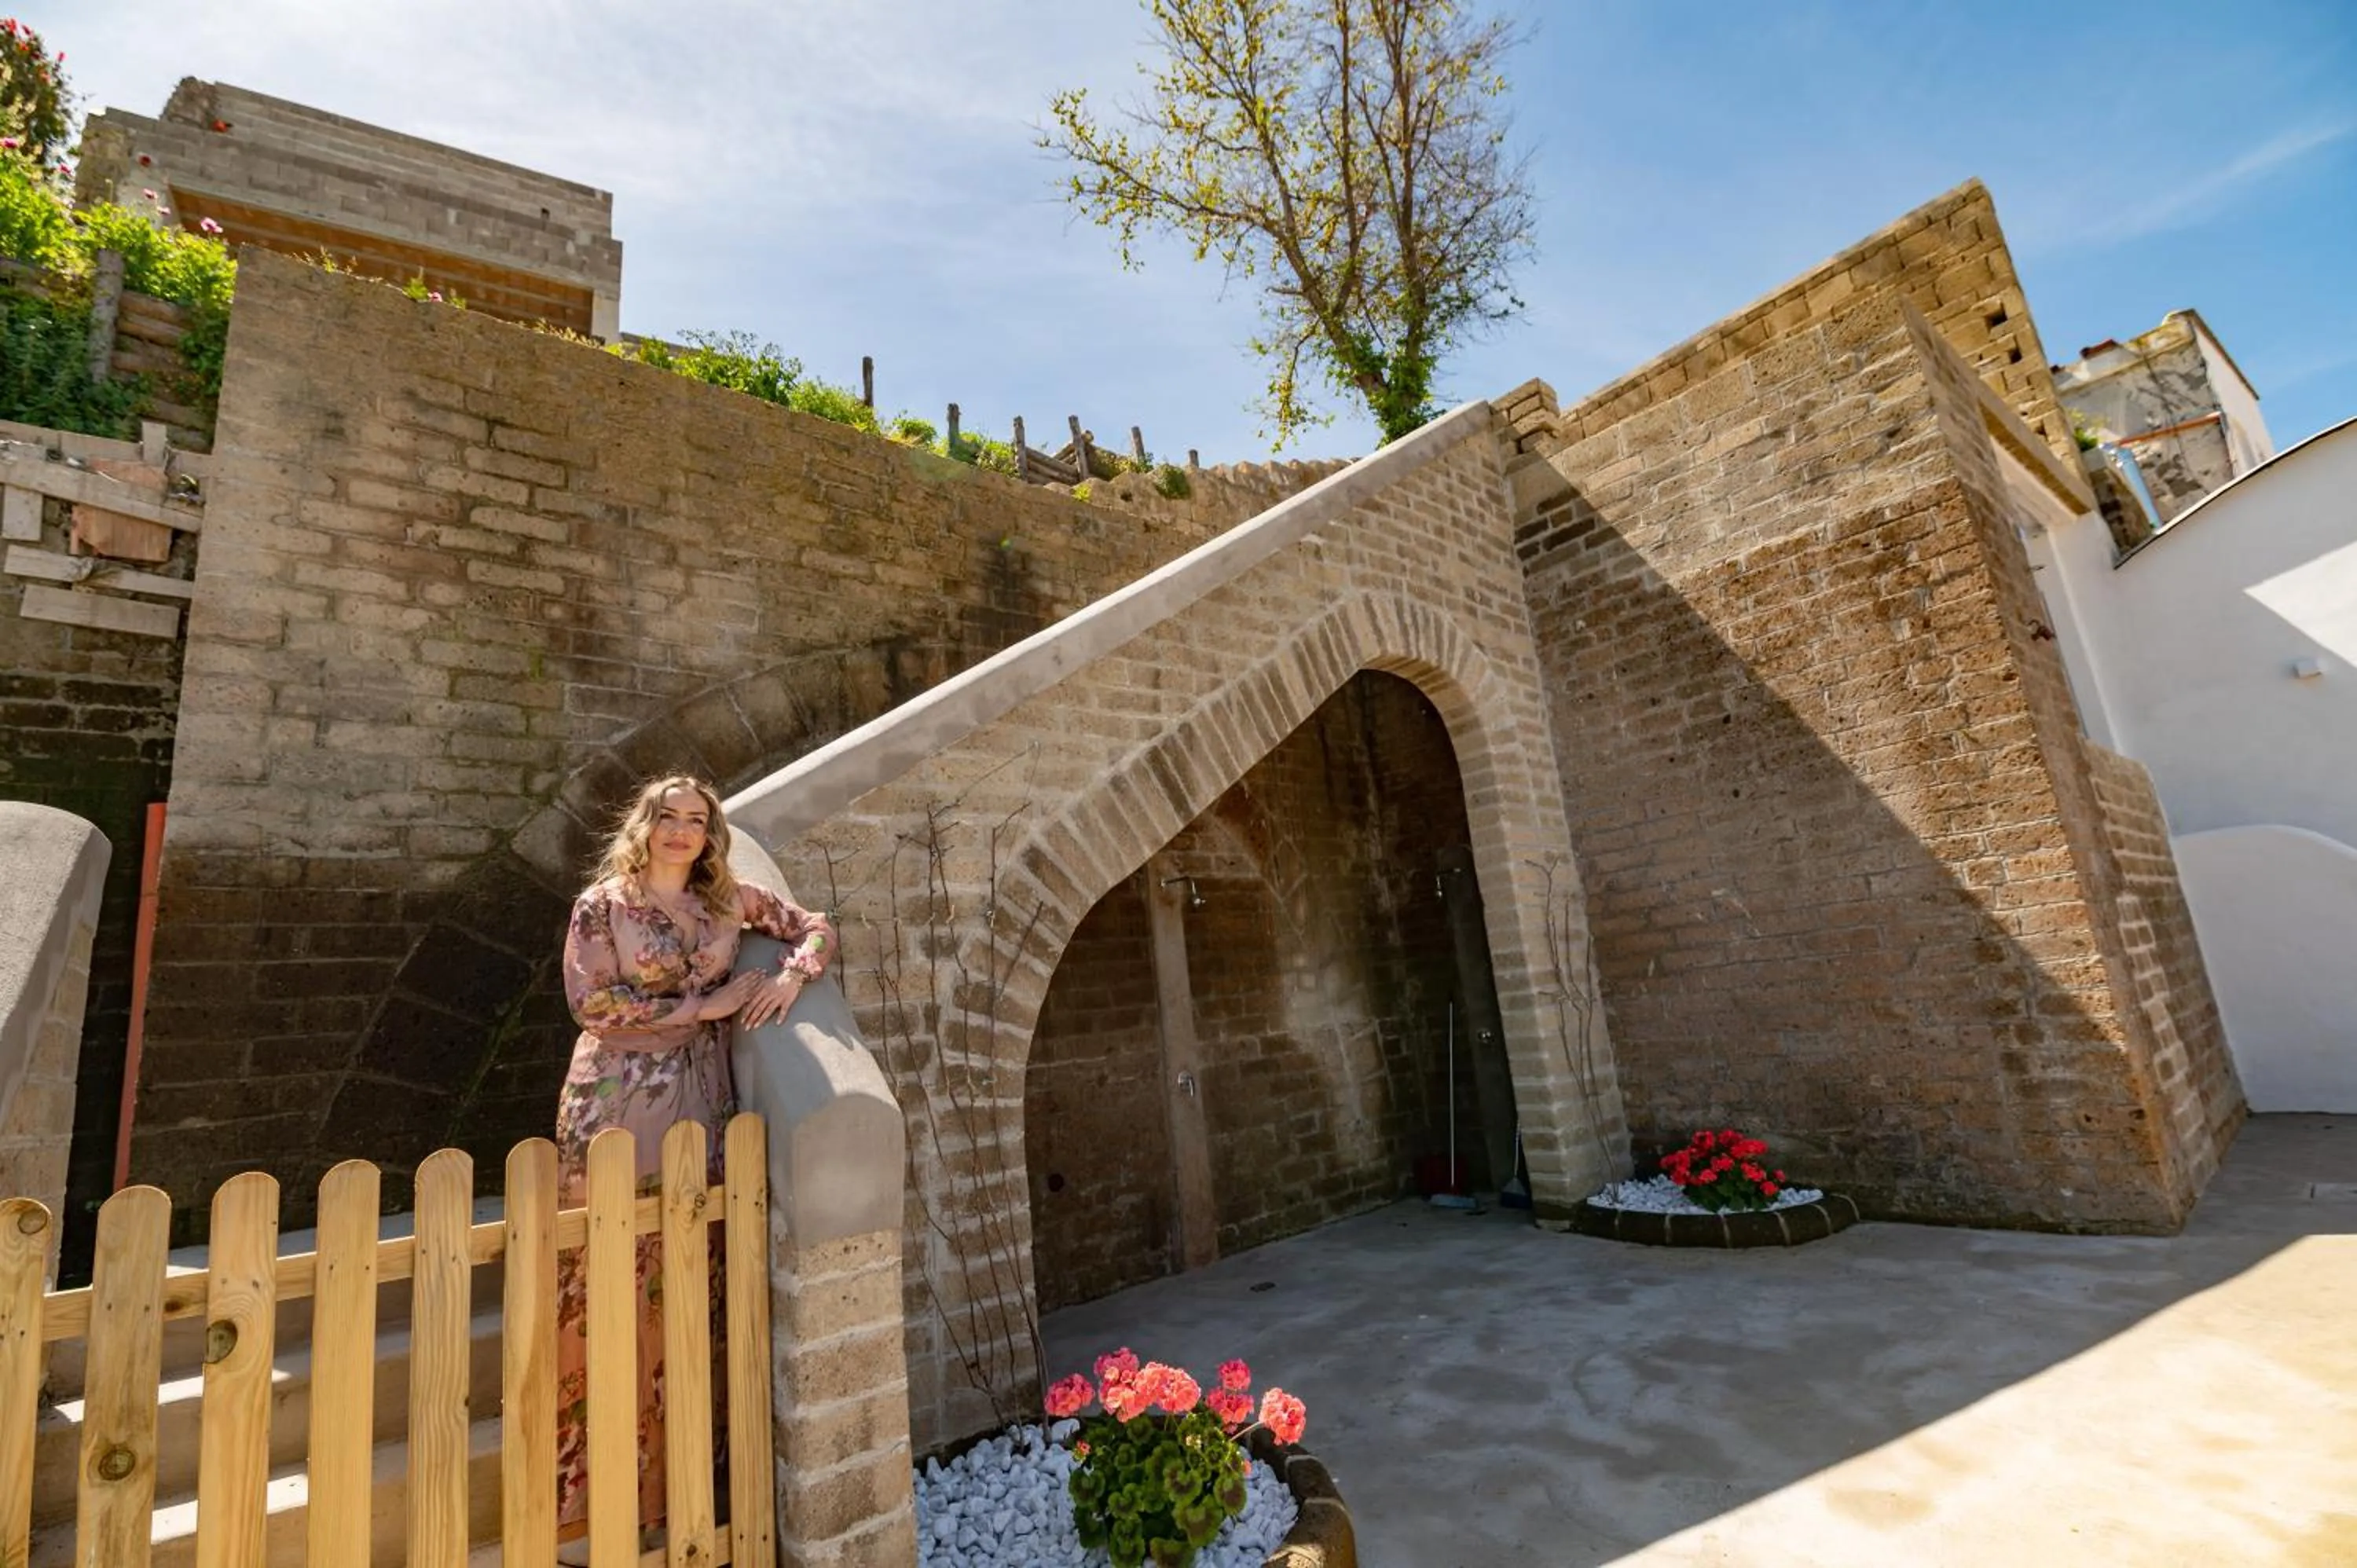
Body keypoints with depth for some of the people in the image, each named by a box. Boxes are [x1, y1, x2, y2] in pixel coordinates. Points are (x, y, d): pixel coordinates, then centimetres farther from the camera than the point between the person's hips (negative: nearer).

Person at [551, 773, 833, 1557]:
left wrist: (791, 976, -7)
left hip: (700, 1096, 3)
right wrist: (703, 1004, -11)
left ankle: (674, 1482, 23)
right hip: (618, 1098, -3)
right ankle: (593, 1495, 14)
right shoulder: (602, 902, 0)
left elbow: (814, 926, 13)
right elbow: (590, 999, -9)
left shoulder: (729, 900, 8)